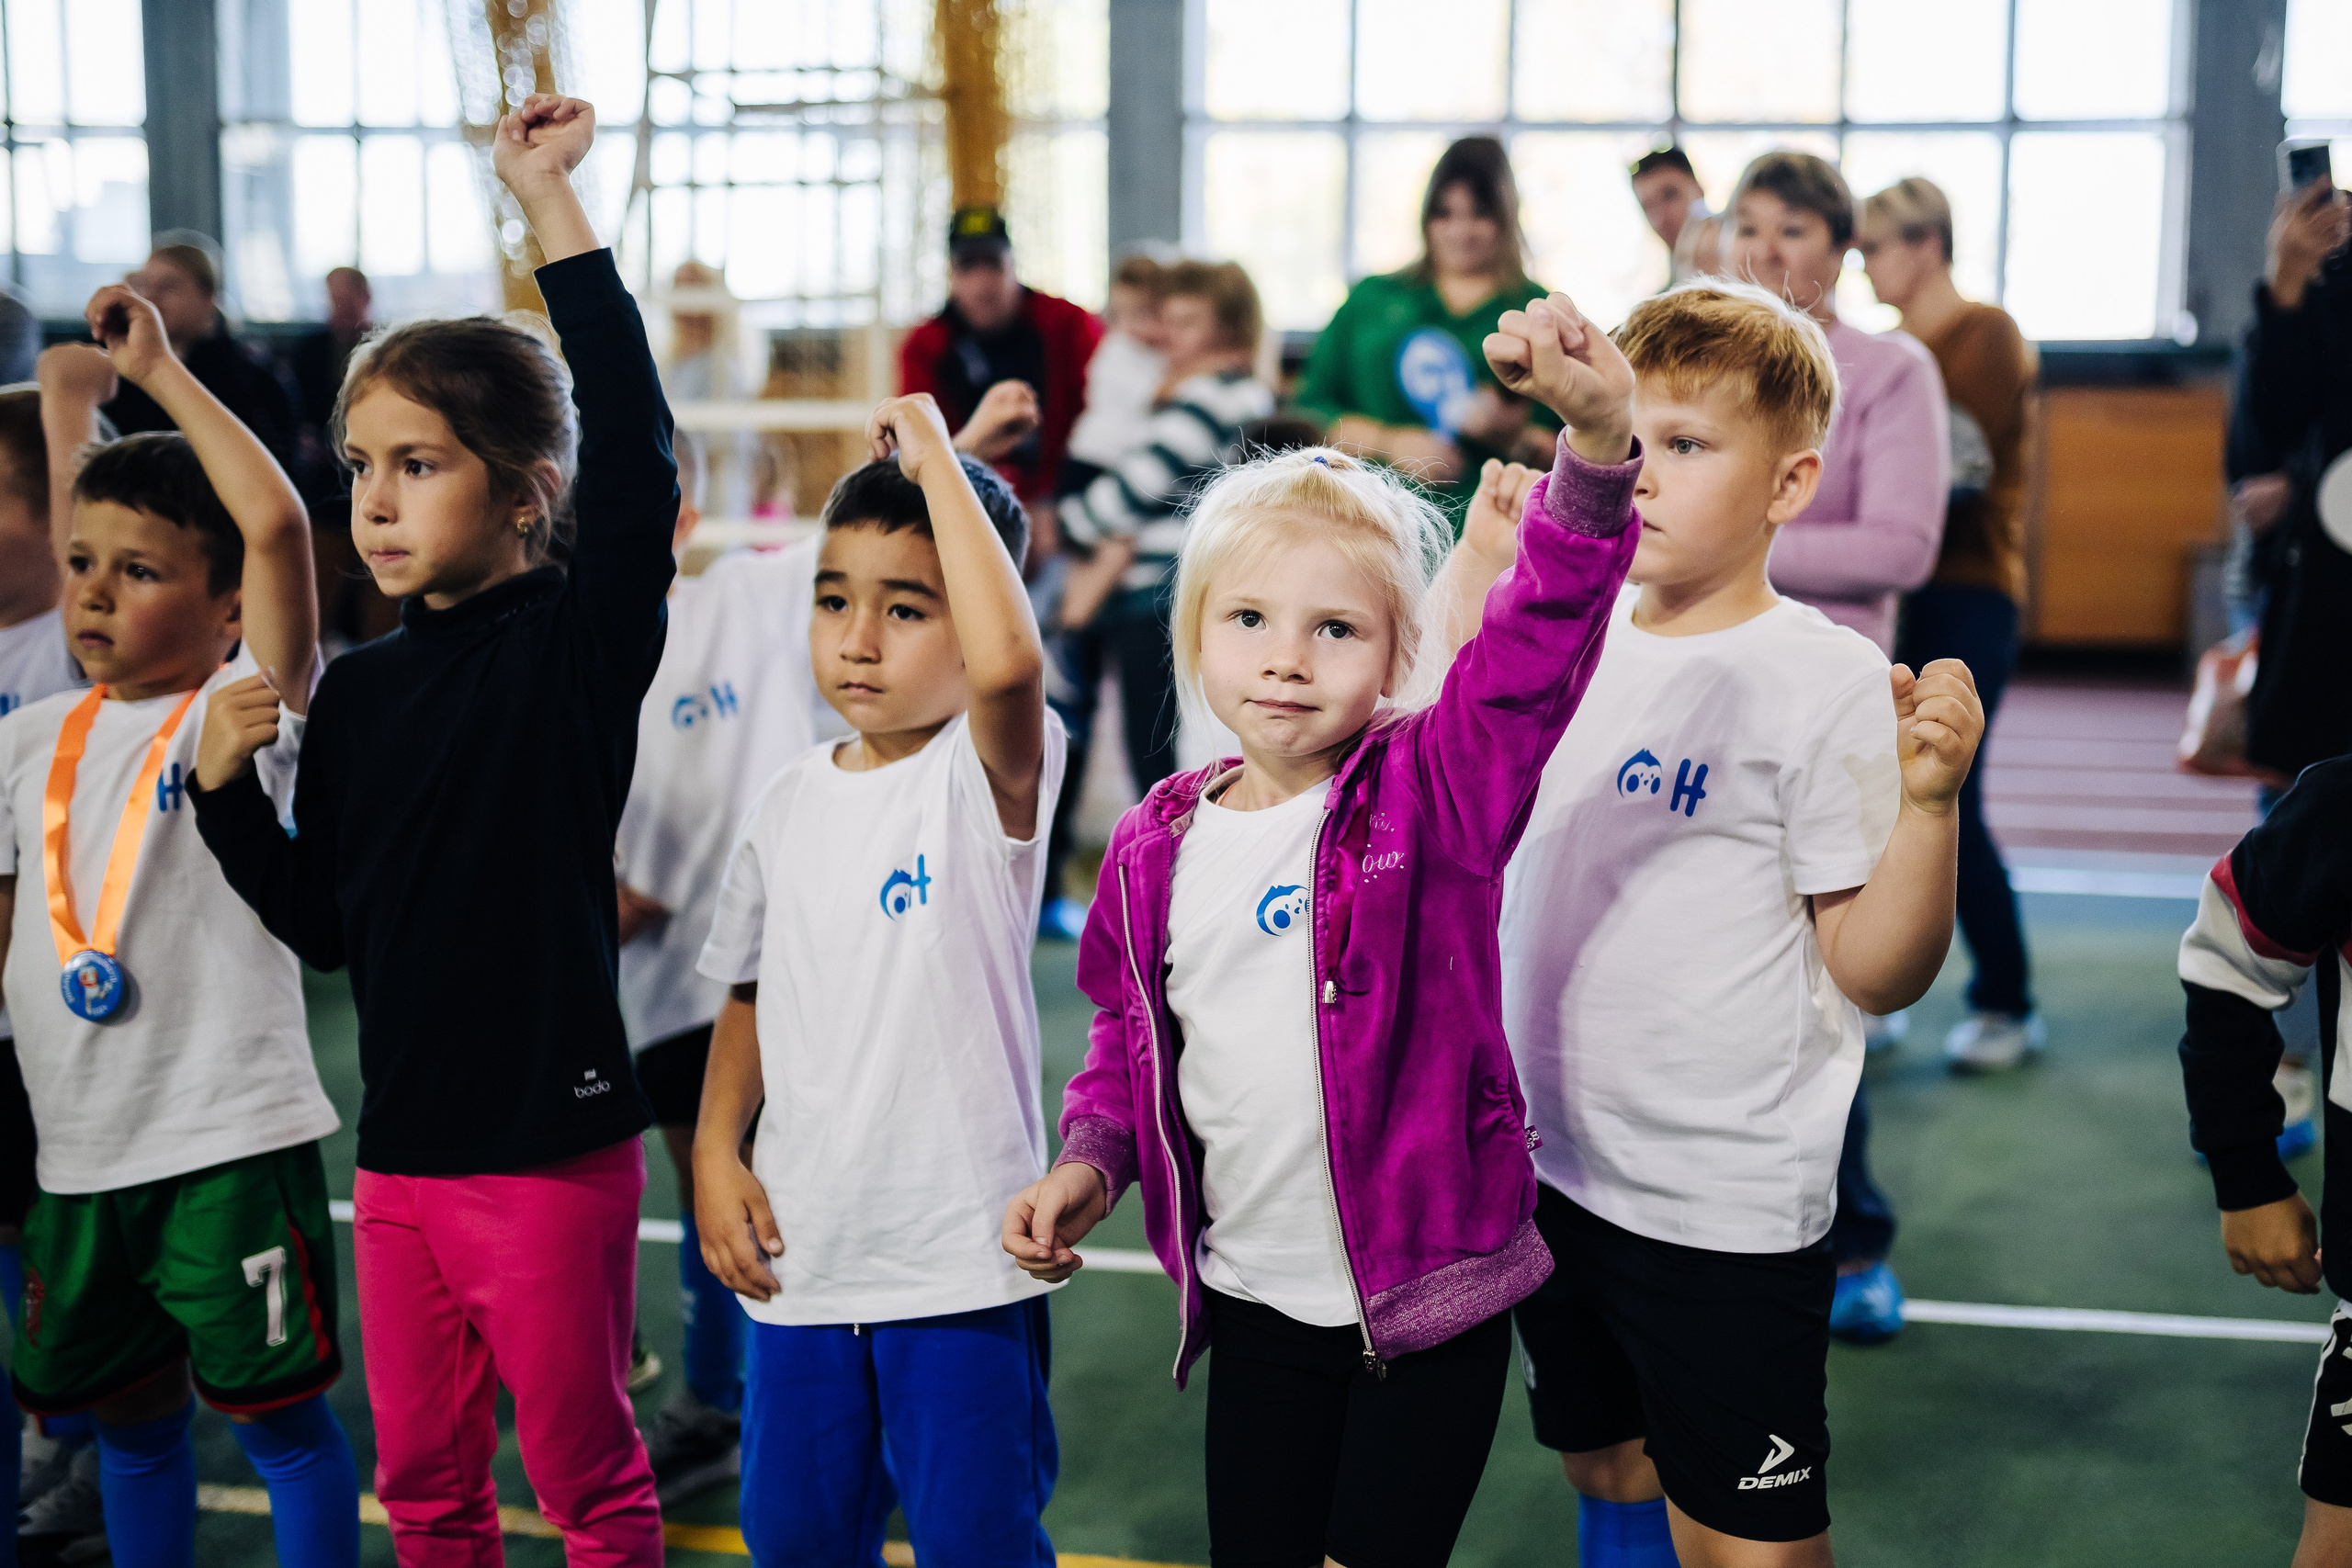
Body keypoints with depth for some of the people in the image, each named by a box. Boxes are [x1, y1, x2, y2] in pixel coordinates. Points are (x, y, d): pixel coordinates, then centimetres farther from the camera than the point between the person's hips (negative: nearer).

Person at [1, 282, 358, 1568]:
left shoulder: (246, 708, -9)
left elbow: (277, 522, -24)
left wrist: (158, 371, -17)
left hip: (230, 1144, -6)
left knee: (279, 1417, 4)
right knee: (129, 1422, 19)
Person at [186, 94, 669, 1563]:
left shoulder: (578, 644, -11)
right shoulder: (357, 689, 6)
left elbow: (634, 457, -29)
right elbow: (325, 922, 12)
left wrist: (551, 200, -27)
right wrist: (228, 790, -4)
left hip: (551, 1148, -6)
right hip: (402, 1152, 6)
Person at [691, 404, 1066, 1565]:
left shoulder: (986, 775, -12)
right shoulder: (789, 804, 5)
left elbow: (1011, 663, -35)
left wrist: (935, 455, -26)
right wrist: (716, 1150, 2)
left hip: (959, 1255, -5)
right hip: (799, 1252, 5)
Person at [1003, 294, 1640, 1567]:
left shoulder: (1434, 792, -11)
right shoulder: (1155, 848, 1)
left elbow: (1539, 643, -27)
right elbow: (1130, 1033, 16)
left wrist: (1597, 440, -41)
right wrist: (1092, 1158, 0)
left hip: (1428, 1302, -4)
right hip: (1254, 1305, 4)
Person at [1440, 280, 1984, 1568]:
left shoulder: (1828, 680, -14)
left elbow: (1874, 971, -13)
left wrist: (1930, 798, -30)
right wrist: (1480, 559, 7)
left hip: (1729, 1207, -6)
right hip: (1552, 1170, 6)